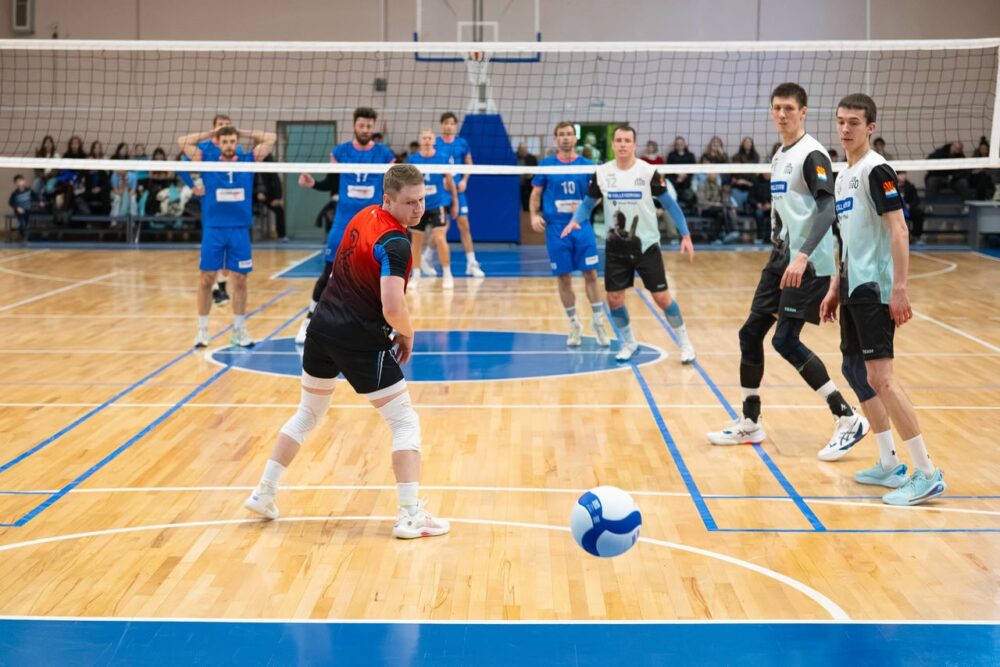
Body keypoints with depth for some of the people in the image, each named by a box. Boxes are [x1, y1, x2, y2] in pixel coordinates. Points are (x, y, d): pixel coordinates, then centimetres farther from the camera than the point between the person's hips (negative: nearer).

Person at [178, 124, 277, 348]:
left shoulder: (248, 161, 6)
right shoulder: (207, 161, 4)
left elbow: (271, 138, 7)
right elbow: (183, 141, 0)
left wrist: (243, 132, 8)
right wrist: (210, 133, 5)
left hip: (240, 230, 1)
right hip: (213, 229, -1)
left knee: (240, 280, 4)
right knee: (207, 279, 2)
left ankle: (239, 330, 14)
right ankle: (202, 329, 11)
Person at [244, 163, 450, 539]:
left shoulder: (364, 216, 5)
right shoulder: (395, 245, -22)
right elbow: (393, 308, -32)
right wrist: (407, 335, -10)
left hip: (322, 327, 8)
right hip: (362, 342, -8)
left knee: (307, 414, 25)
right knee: (405, 422, 3)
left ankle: (263, 494, 28)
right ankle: (410, 515, -2)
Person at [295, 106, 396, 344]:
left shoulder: (384, 155, -2)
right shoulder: (339, 152, 1)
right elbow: (331, 183, 11)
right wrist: (313, 183, -6)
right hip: (344, 223, 1)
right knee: (329, 272, 4)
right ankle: (310, 320, 17)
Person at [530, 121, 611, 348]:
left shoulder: (587, 165, 5)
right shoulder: (546, 165, 5)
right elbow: (536, 194, 8)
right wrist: (534, 215, -8)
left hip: (582, 225, 0)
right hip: (555, 227, 0)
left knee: (590, 274, -5)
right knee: (563, 278, 2)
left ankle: (599, 323, 7)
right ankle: (574, 325, 16)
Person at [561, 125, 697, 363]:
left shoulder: (648, 172, -10)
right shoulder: (602, 173, -3)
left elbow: (670, 204, -4)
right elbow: (587, 203, 8)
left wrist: (686, 235, -9)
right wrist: (575, 221, -13)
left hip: (646, 245, -3)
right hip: (616, 247, 3)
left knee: (662, 298, -4)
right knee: (614, 299, 2)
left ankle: (685, 343, 15)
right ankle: (628, 343, 24)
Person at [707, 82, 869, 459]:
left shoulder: (812, 155, -12)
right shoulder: (779, 156, 14)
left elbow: (828, 210, -22)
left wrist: (802, 256, -32)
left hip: (807, 264, -9)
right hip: (782, 257, 9)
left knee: (786, 340, -13)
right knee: (750, 333, 8)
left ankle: (848, 420, -5)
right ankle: (750, 423, 20)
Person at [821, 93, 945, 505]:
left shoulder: (876, 170, -12)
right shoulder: (844, 176, 16)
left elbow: (898, 230, -18)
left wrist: (899, 289, -24)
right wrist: (835, 288, 22)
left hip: (875, 289, -10)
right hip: (854, 289, 10)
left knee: (879, 377, -14)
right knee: (855, 370, 13)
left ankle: (927, 474, -11)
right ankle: (889, 465, 22)